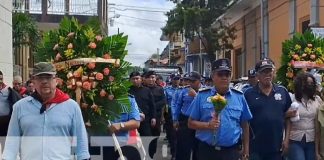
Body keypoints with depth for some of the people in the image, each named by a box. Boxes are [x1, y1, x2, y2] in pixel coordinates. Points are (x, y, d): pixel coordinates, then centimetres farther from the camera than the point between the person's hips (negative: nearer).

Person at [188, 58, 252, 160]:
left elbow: (245, 125, 10)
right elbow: (191, 123, 2)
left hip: (231, 151, 1)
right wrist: (208, 125, -15)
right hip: (206, 151, 0)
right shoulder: (202, 96, 1)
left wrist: (246, 150, 9)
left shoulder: (239, 97, 5)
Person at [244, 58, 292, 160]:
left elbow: (288, 117, 8)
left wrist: (286, 139, 2)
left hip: (276, 147, 2)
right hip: (255, 148, -2)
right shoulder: (248, 94, -3)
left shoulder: (283, 92, 4)